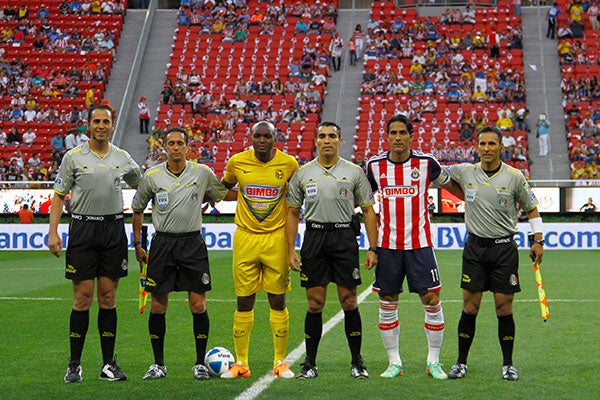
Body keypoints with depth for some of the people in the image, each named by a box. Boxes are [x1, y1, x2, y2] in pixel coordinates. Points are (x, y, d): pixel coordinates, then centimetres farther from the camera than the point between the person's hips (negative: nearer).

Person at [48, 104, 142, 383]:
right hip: (83, 227, -2)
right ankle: (74, 365, 4)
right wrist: (53, 232, -6)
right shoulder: (73, 157, 1)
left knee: (108, 298, 4)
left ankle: (108, 364, 9)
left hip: (114, 228, 2)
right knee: (82, 299, -3)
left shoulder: (122, 158, 8)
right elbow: (59, 195, 3)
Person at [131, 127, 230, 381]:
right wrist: (137, 244, 10)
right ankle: (158, 365, 13)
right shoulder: (152, 175, 0)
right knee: (158, 306, 1)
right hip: (162, 243, 1)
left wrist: (202, 200, 10)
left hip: (192, 243, 0)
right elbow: (137, 209, 12)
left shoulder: (202, 173, -1)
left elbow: (222, 195, 18)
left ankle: (200, 364, 9)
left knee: (198, 306, -3)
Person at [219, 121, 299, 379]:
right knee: (244, 302, 2)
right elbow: (225, 186, 20)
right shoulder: (237, 162, -1)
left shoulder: (289, 164, -2)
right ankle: (241, 363, 11)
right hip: (245, 238, 1)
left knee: (278, 301, 2)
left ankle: (280, 362, 13)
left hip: (277, 239, 0)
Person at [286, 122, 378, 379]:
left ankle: (357, 363, 10)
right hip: (314, 237, 1)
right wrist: (291, 250, 3)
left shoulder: (354, 172, 4)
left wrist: (373, 249, -2)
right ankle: (310, 364, 10)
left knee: (349, 302, 0)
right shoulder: (302, 173, 7)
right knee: (315, 304, 2)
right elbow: (293, 212, 11)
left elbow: (368, 211, 5)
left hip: (344, 237, -1)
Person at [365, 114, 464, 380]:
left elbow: (451, 186, 14)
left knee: (431, 300, -4)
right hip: (387, 246, 2)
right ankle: (394, 362, 16)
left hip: (420, 243, -1)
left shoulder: (426, 163, -2)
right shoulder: (375, 166, 2)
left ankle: (434, 361, 8)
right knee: (387, 303, 4)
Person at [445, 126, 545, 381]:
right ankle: (461, 363, 9)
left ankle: (508, 365, 11)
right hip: (475, 247, 1)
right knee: (470, 307, 0)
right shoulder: (465, 172, 0)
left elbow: (531, 209, 9)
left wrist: (538, 240, 1)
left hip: (504, 248, -1)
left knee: (504, 308, 0)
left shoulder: (515, 177, -2)